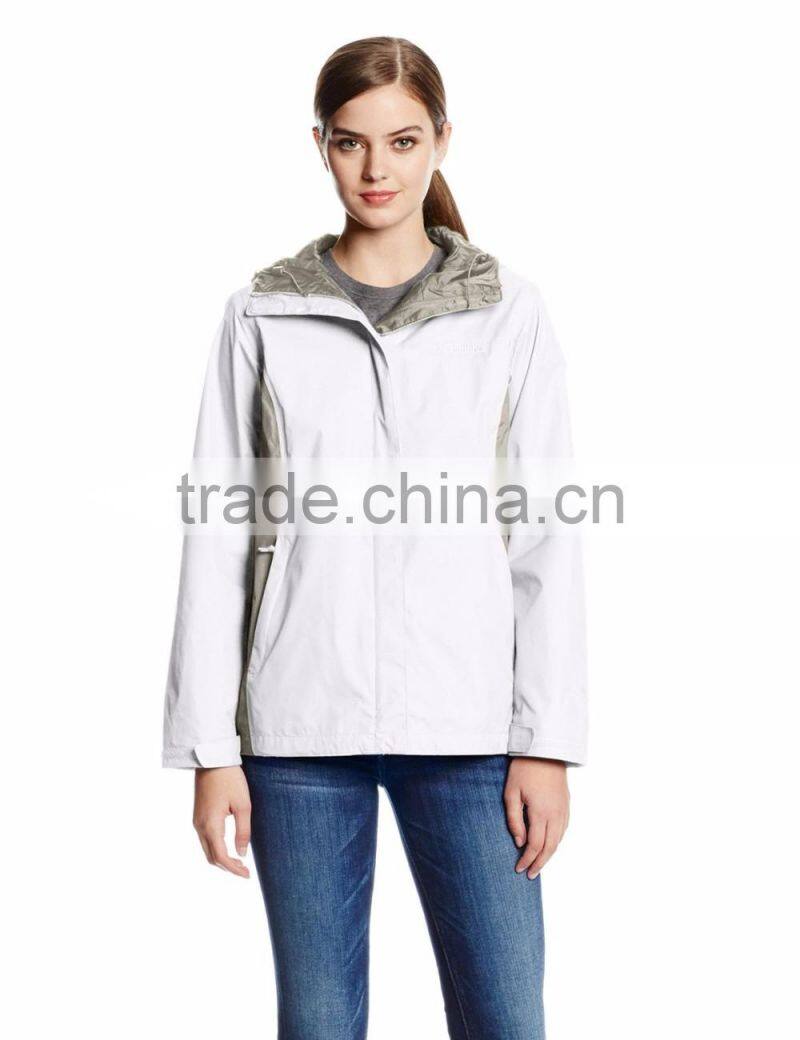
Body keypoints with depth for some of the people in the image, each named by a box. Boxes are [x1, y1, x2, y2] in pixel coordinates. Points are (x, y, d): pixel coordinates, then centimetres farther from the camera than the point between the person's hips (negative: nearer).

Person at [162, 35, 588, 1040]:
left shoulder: (510, 312, 4)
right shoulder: (260, 316, 4)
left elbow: (546, 539, 2)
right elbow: (218, 539, 4)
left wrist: (547, 741, -3)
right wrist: (211, 747, 0)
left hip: (465, 725, 0)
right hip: (301, 726, 1)